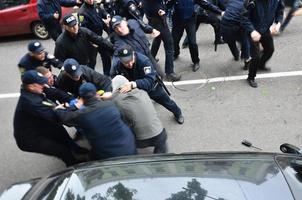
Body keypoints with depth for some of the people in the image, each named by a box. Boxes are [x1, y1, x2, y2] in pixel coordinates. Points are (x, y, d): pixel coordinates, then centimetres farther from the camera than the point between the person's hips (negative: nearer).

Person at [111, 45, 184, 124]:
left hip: (151, 86, -2)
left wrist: (133, 84, -66)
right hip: (134, 90, 2)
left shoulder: (144, 60, -41)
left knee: (165, 100, 19)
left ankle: (178, 113, 50)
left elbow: (149, 81, -50)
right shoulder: (116, 66, -27)